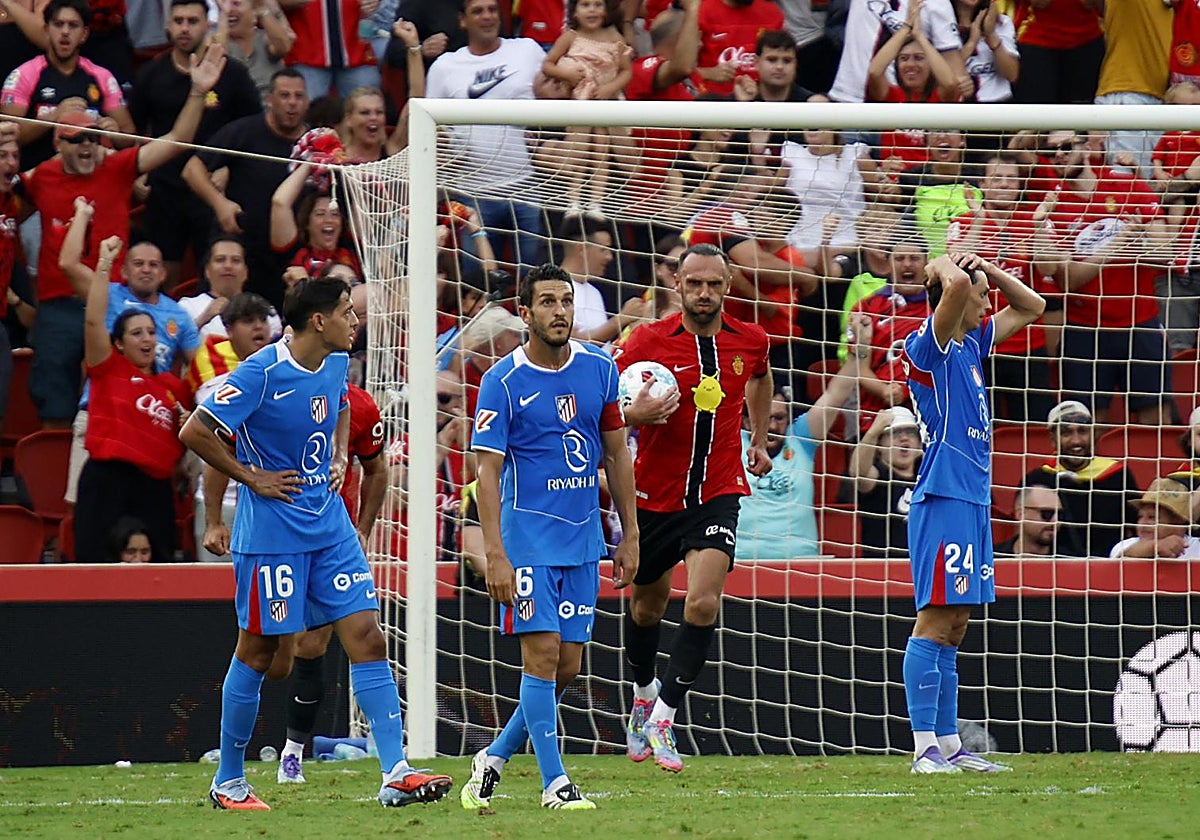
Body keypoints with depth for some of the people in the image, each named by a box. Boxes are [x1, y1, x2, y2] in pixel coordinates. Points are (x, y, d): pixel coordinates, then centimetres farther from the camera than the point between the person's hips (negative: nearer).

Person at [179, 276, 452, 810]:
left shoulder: (336, 364, 5)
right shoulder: (262, 374, -18)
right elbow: (193, 433, -18)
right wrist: (251, 477, -13)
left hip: (329, 526, 7)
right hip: (272, 531, -7)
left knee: (367, 637, -3)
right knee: (258, 650, 2)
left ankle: (395, 774, -7)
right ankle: (228, 783, 15)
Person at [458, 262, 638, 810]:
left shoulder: (599, 369, 6)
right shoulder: (504, 381, -8)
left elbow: (616, 455, 14)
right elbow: (488, 471, -9)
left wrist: (630, 535, 12)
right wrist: (494, 554, -16)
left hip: (584, 540, 5)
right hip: (528, 536, -5)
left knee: (567, 667, 4)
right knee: (542, 654, -10)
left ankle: (494, 758, 21)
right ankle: (554, 783, -5)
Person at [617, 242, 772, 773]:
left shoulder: (750, 341, -1)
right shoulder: (648, 341, -11)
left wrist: (760, 440, 20)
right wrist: (635, 414, -28)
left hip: (718, 495, 0)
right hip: (653, 495, 0)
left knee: (703, 604, -19)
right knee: (647, 606, 16)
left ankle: (663, 717, -11)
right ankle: (644, 691, 45)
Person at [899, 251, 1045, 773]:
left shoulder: (972, 343, 17)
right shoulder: (928, 346, -8)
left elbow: (1031, 307, 29)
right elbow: (955, 287, -27)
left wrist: (984, 266, 15)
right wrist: (946, 265, -4)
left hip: (973, 500, 9)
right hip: (943, 499, -9)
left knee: (954, 627, 10)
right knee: (935, 622, -11)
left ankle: (949, 746, 12)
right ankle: (925, 749, -13)